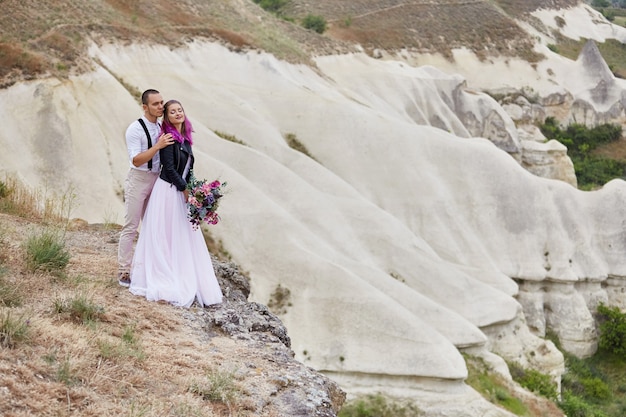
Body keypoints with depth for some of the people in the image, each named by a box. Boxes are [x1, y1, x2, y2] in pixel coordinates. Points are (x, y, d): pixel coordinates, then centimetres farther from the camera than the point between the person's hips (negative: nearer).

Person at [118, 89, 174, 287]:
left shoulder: (161, 128, 7)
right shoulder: (135, 129, -15)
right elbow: (136, 160, -21)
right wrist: (158, 146, -28)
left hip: (156, 180, 7)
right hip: (138, 180, -7)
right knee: (130, 227, -3)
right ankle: (123, 271, 3)